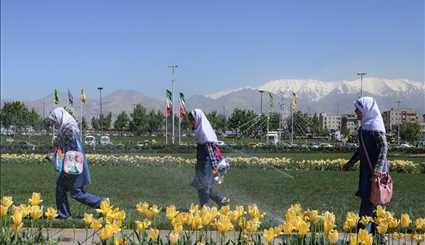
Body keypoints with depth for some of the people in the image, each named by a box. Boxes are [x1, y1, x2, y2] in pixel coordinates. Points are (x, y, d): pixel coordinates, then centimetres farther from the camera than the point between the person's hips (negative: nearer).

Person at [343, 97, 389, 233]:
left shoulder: (375, 125, -15)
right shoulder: (365, 125, 13)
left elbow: (383, 146, -21)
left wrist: (378, 169, -28)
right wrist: (352, 162, 26)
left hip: (375, 170, -9)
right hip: (367, 168, 10)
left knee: (368, 203, -7)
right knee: (368, 200, 13)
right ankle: (371, 232, 20)